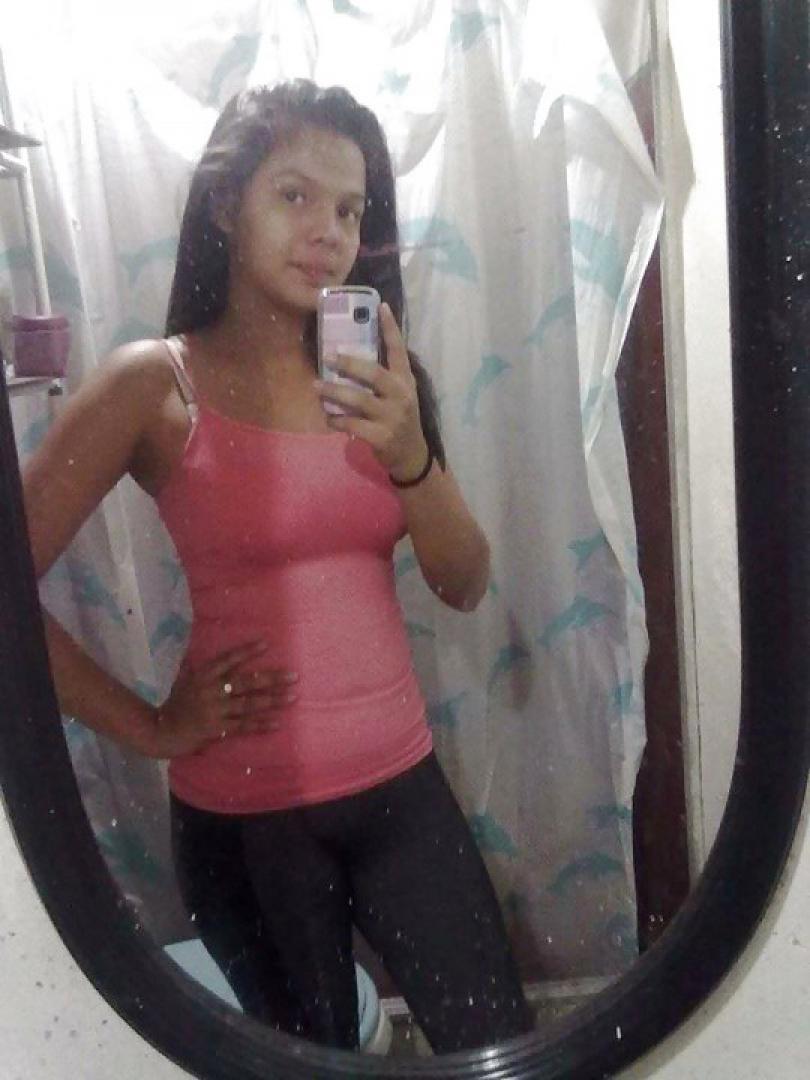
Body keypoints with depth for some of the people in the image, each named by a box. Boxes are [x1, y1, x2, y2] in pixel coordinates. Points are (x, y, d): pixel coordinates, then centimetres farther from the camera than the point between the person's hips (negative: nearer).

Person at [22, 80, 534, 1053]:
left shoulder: (373, 380, 2)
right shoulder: (156, 384, -10)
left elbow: (465, 587, -1)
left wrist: (407, 451, -18)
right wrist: (150, 728, -10)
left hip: (402, 785, 3)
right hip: (245, 813, -3)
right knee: (317, 1056, 20)